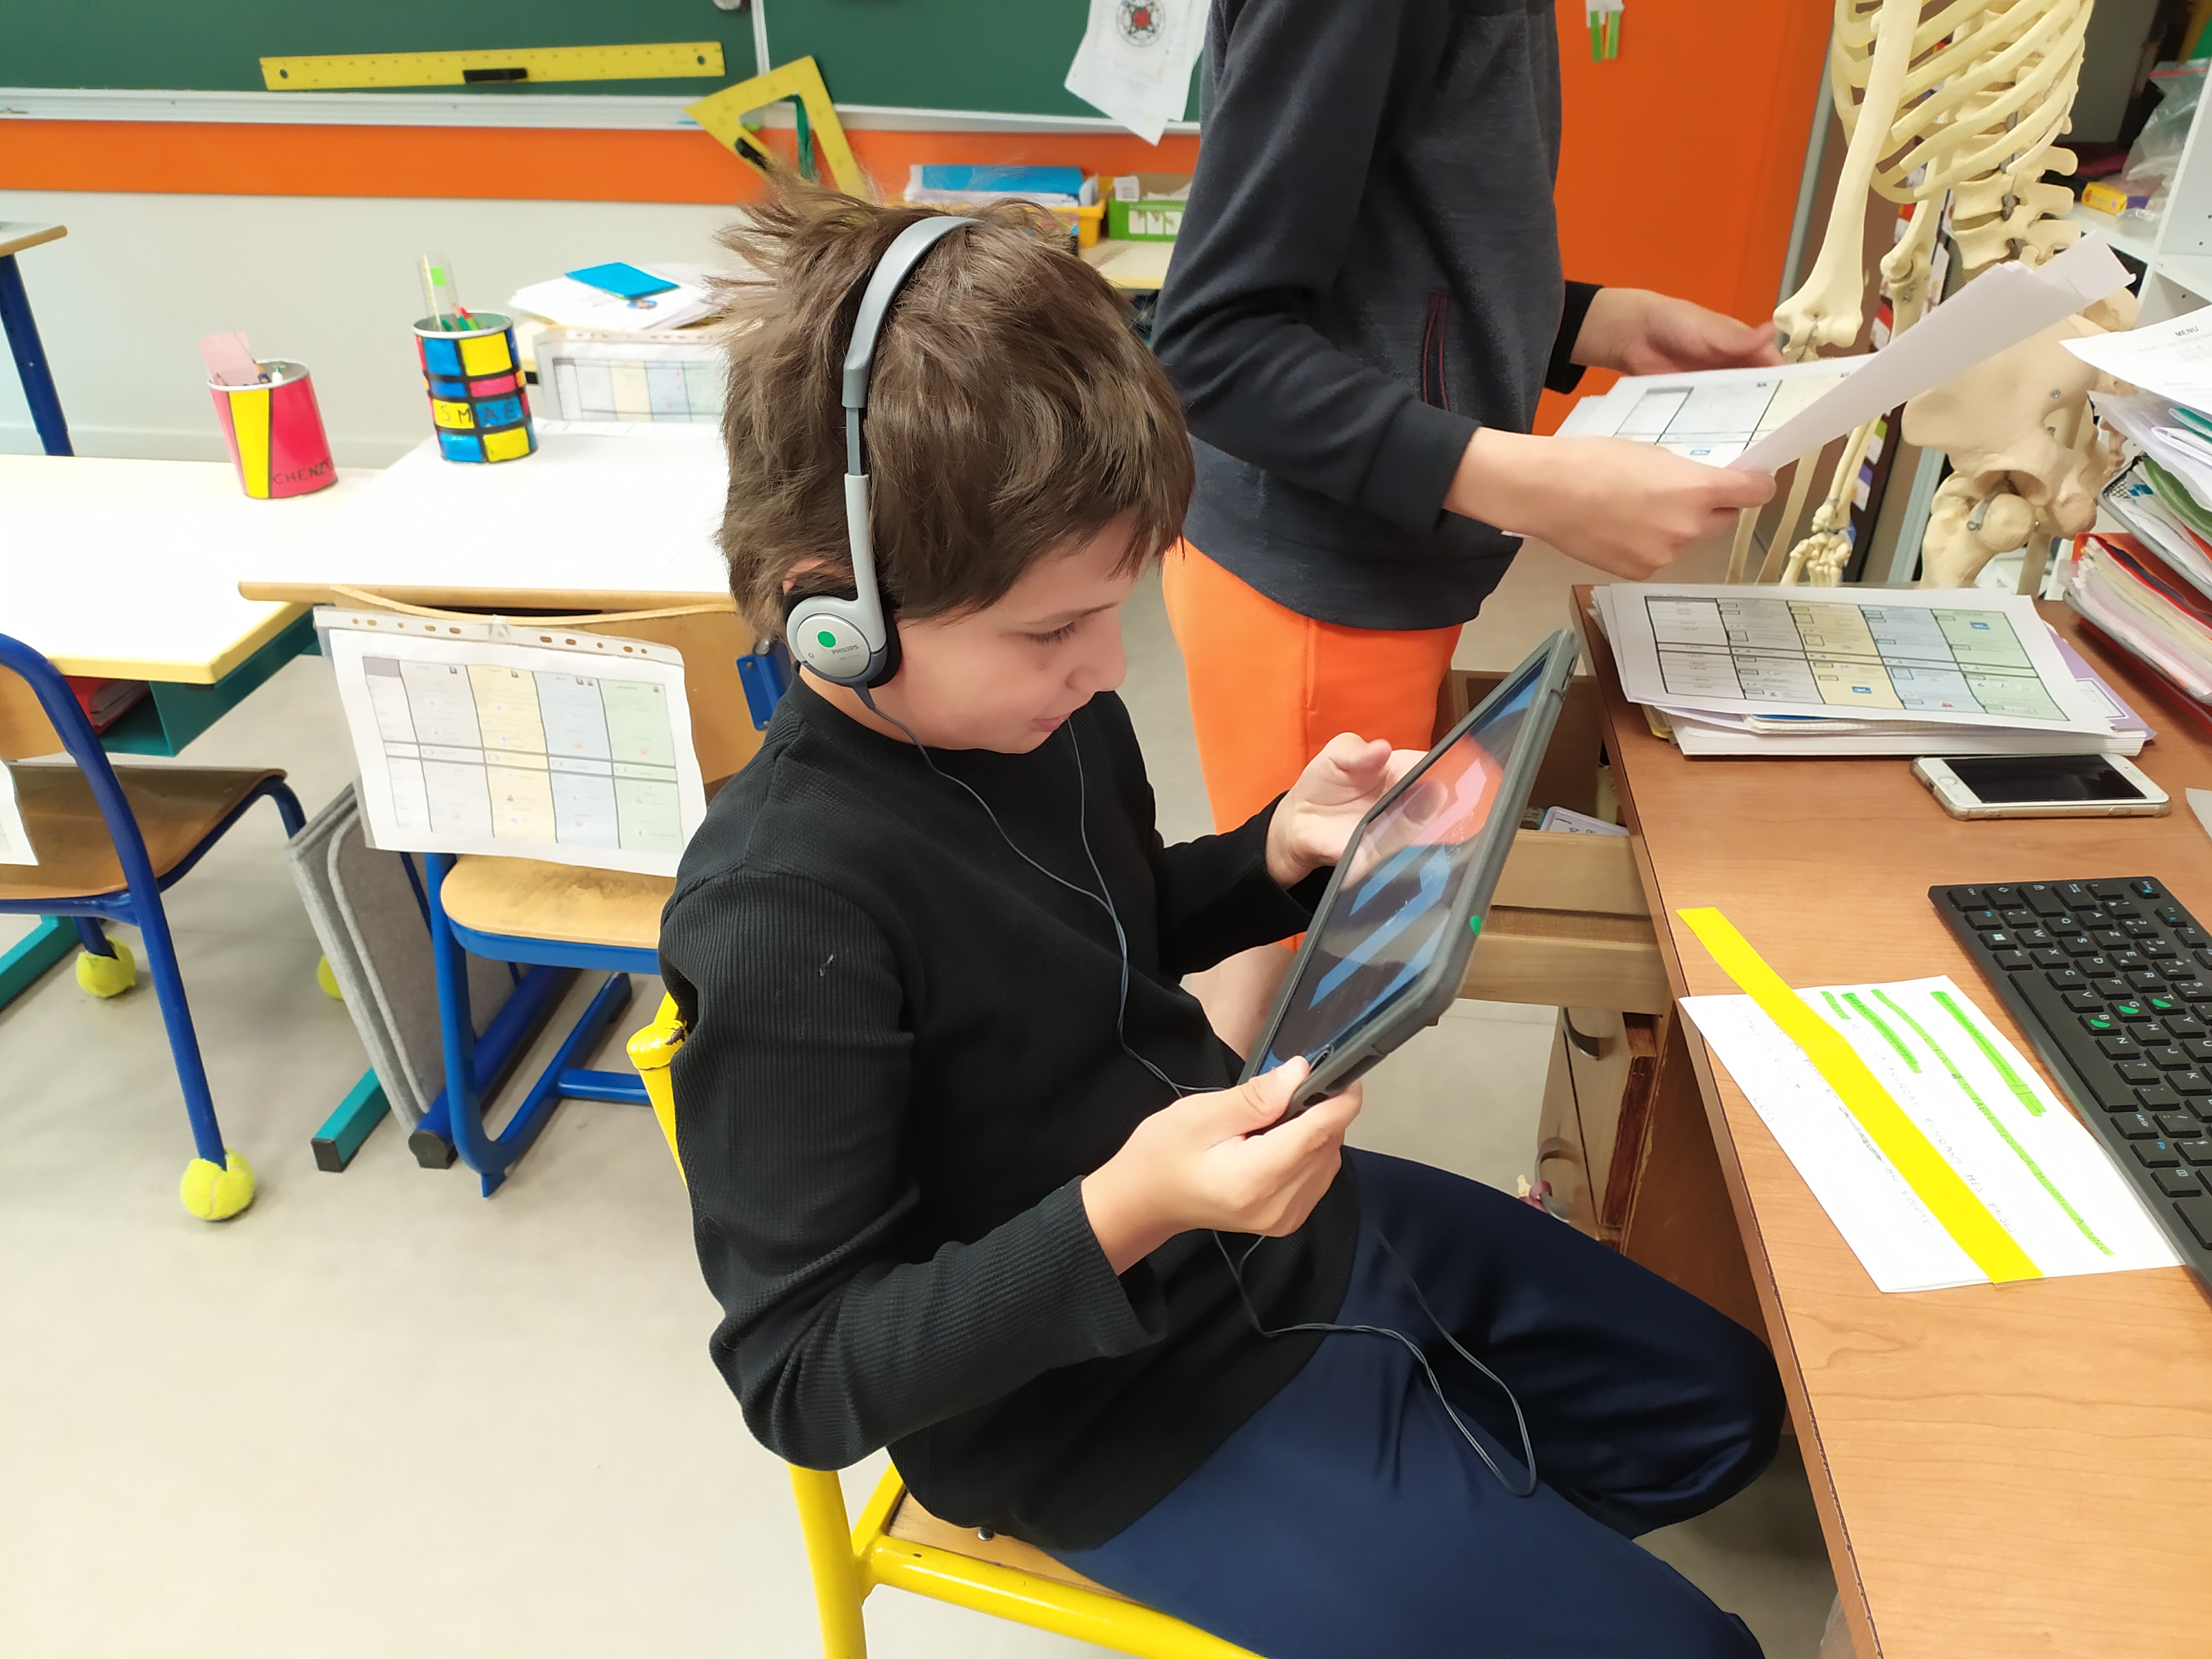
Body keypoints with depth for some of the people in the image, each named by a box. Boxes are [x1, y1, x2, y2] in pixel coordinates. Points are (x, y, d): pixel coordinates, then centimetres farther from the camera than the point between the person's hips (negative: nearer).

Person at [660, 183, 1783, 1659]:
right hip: (1133, 1405, -7)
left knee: (1724, 1401, 21)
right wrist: (1119, 1219, -37)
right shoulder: (786, 914, -31)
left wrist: (1284, 852, -6)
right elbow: (806, 1375, -24)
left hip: (1284, 1218, 8)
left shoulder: (1038, 700, -8)